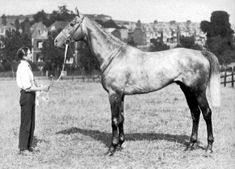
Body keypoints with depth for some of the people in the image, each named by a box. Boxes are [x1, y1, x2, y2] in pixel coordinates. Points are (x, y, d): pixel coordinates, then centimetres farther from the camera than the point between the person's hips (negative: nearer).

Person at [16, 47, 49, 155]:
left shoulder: (27, 66, 13)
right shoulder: (23, 68, -17)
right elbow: (27, 87, -21)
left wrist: (40, 87, 7)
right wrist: (41, 89, -16)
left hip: (31, 96, 10)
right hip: (26, 96, -10)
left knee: (31, 123, 15)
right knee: (25, 123, -2)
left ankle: (28, 146, 24)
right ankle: (23, 148, 5)